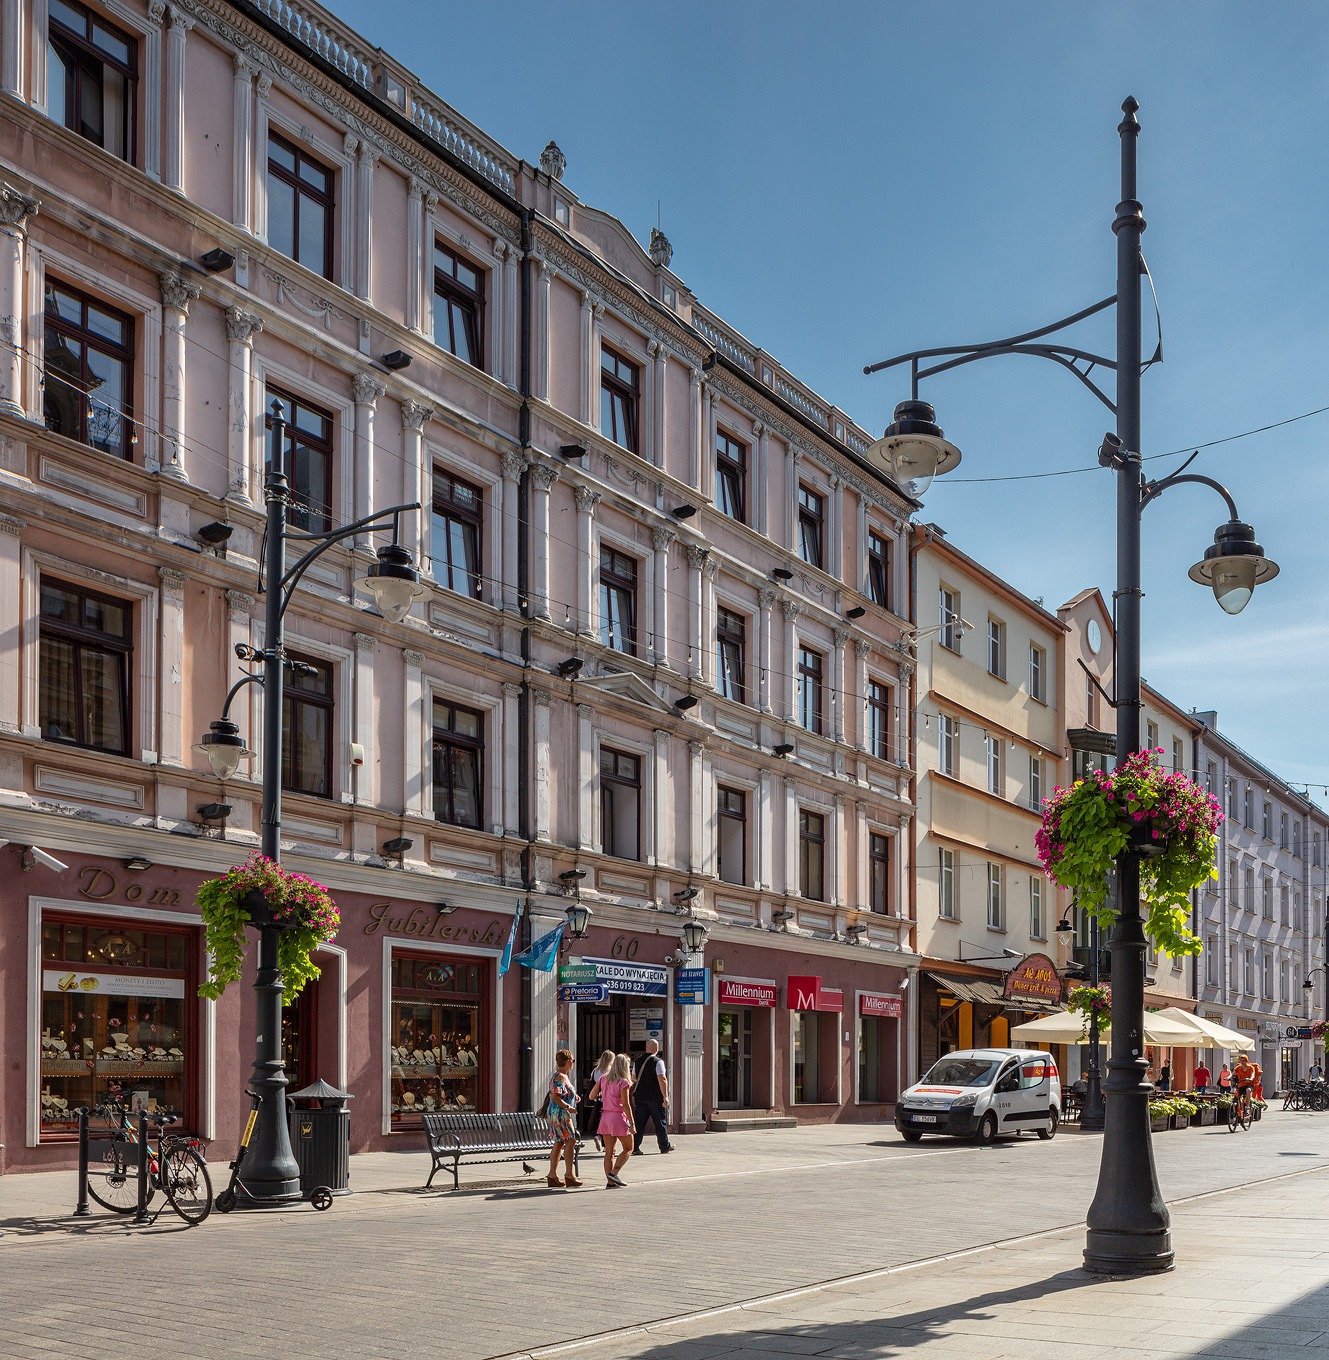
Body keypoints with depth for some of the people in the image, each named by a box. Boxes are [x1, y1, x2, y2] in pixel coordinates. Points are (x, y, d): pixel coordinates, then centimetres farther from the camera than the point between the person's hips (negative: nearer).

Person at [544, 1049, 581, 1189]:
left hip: (557, 1114, 11)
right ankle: (570, 1175, -9)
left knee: (559, 1143, 10)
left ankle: (552, 1175, 11)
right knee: (570, 1141, -9)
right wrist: (569, 1107, -21)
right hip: (561, 1114, -11)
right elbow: (554, 1097, -23)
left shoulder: (563, 1076, 17)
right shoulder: (560, 1077, -15)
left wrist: (573, 1097, 18)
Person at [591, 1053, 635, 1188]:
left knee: (610, 1151, 8)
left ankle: (610, 1182, 6)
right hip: (619, 1117, -6)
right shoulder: (623, 1082, -12)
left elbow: (592, 1096, 8)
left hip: (605, 1116, 6)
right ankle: (613, 1173, -8)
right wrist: (632, 1124, -10)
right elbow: (626, 1105, -14)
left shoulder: (603, 1079, 6)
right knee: (628, 1149, 7)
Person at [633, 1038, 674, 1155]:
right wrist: (665, 1096, -18)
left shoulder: (638, 1062, 9)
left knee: (639, 1122, 3)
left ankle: (635, 1147, -5)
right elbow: (662, 1079, -19)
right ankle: (665, 1146, 19)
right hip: (655, 1097, -5)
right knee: (660, 1122, 8)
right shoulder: (658, 1062, -11)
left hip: (640, 1097, 5)